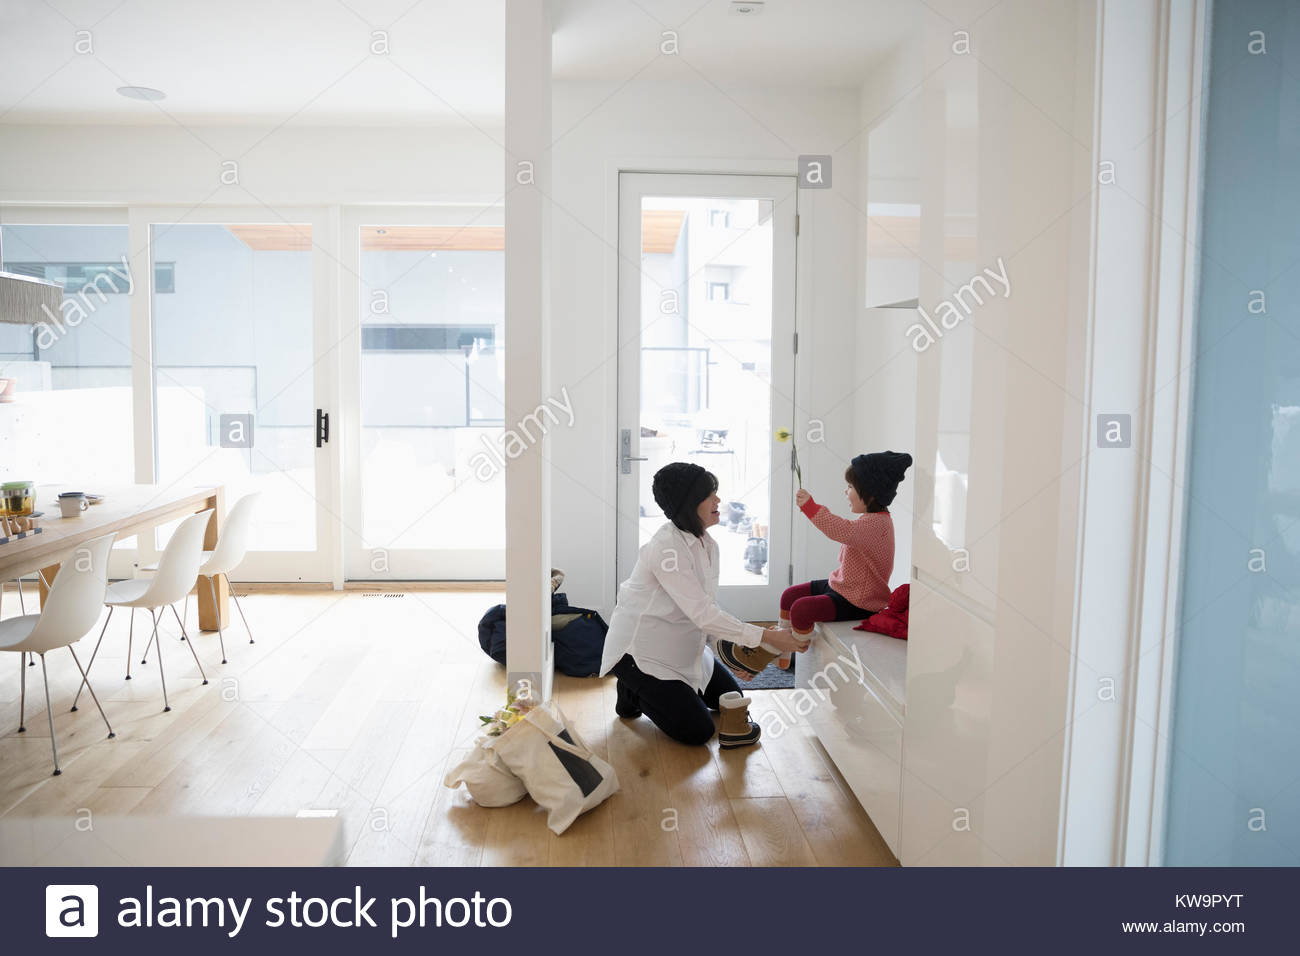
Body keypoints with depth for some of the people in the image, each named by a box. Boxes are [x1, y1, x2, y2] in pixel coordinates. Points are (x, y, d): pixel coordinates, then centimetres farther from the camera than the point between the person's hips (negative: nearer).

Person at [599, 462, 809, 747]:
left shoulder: (708, 544, 1)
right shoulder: (666, 547, -29)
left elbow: (707, 609, 3)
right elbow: (702, 614, -32)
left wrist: (743, 641, -10)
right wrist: (765, 636, -32)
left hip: (682, 646, 9)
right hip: (639, 651, -9)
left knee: (731, 698, 16)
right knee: (697, 731, -10)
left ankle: (653, 689, 22)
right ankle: (634, 691, 10)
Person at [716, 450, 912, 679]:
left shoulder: (876, 524, -26)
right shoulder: (872, 519, 10)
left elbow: (842, 531, -44)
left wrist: (810, 506, -44)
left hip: (857, 601, -11)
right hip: (844, 586, 11)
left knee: (802, 608, -23)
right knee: (791, 594, 9)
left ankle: (767, 654, -7)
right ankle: (781, 651, 17)